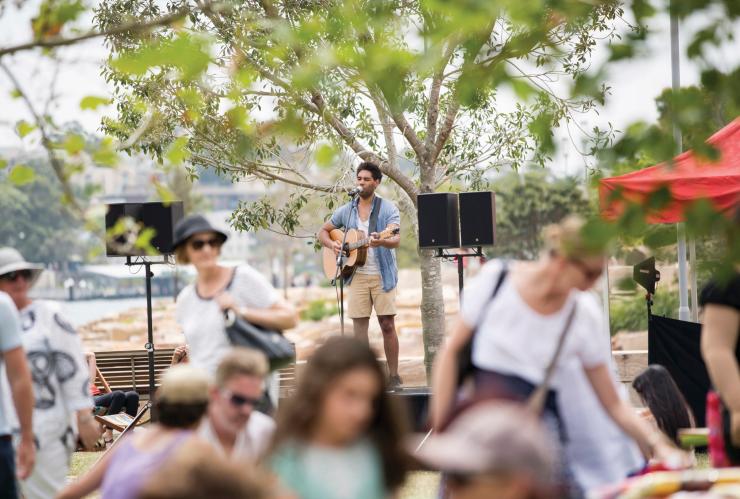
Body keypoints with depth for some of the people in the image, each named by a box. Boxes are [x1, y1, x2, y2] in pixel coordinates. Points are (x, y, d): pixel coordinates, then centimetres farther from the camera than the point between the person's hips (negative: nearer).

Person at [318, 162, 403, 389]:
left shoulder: (388, 208, -3)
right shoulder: (346, 211, 9)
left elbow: (396, 240, -16)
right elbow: (323, 231, 20)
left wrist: (381, 242, -38)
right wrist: (332, 244, -2)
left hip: (382, 275, -3)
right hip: (357, 275, 3)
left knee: (387, 324, -4)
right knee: (359, 326, 2)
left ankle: (394, 376, 4)